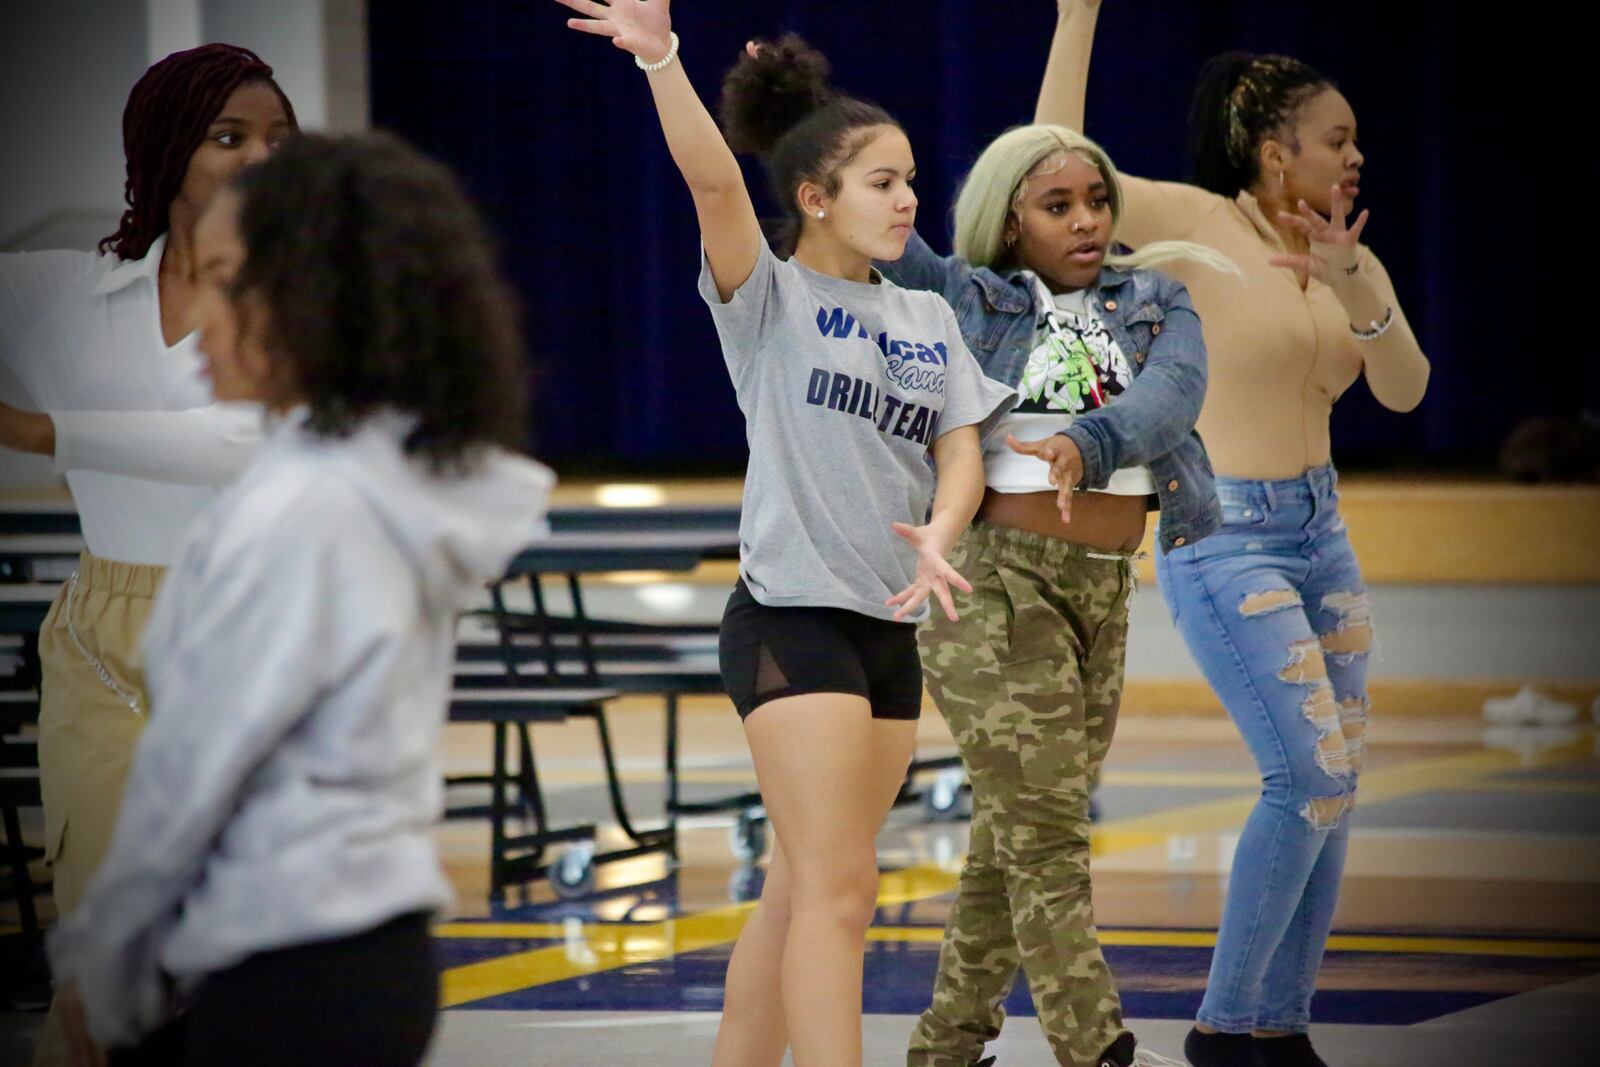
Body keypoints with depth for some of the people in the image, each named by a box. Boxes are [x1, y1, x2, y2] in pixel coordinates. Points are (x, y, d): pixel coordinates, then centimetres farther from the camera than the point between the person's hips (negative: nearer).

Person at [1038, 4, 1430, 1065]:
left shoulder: (1350, 257, 6)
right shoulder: (1196, 224, -11)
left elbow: (1405, 390, -5)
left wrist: (1358, 294, -22)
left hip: (1320, 531, 7)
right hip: (1223, 538, -7)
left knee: (1335, 787, 5)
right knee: (1310, 778, -14)